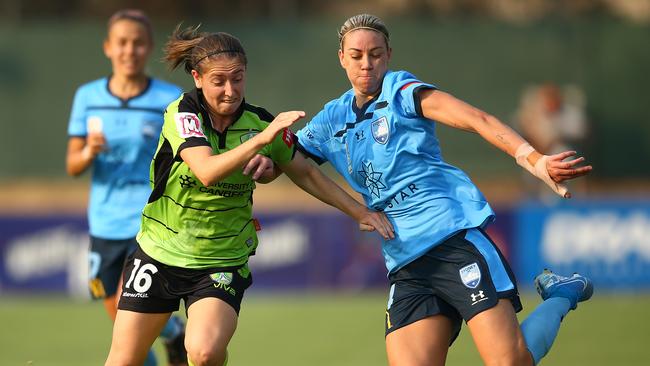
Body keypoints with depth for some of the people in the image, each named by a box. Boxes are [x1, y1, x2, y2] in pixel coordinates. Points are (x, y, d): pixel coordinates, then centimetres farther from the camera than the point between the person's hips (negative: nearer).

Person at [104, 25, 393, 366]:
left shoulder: (260, 122, -8)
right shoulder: (182, 113, -15)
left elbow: (305, 173, 9)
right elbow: (207, 171, -32)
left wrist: (359, 211, 5)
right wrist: (262, 138, -42)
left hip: (223, 262, 0)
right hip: (160, 252, 0)